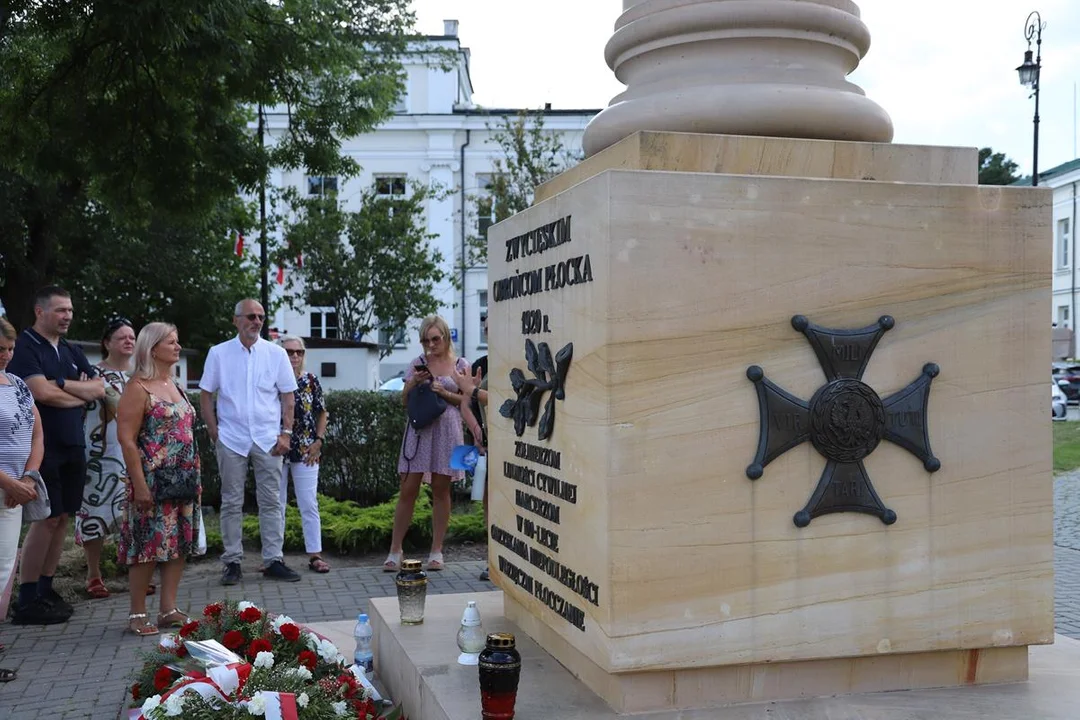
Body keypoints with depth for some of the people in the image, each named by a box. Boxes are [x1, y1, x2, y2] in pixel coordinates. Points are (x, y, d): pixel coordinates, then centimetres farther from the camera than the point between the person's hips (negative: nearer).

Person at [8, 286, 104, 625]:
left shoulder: (71, 352, 16)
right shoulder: (25, 347, -7)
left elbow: (99, 389, 7)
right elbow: (42, 392, -19)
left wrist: (62, 385, -9)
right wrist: (81, 392, -3)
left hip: (73, 445, 7)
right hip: (44, 446, -7)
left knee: (62, 517, 8)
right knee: (47, 518, -7)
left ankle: (46, 589, 18)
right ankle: (27, 600, 0)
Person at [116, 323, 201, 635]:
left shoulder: (176, 385, 15)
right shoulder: (138, 388, -9)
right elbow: (126, 438, -14)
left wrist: (196, 476, 16)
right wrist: (139, 484, -19)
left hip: (183, 481, 8)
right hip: (154, 481, -8)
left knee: (179, 543, 8)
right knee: (149, 544, -4)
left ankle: (169, 609, 16)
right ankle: (137, 614, 6)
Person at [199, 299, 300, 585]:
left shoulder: (276, 353, 4)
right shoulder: (219, 353, 2)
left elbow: (287, 396, 6)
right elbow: (206, 396, 6)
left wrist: (286, 433, -2)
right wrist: (214, 434, -1)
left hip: (268, 440, 1)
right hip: (231, 440, -1)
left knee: (271, 502, 3)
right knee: (232, 503, 5)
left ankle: (273, 560, 9)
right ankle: (232, 561, 13)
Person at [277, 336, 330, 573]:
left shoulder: (311, 381, 2)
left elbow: (322, 414, 10)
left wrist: (319, 440, 0)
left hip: (306, 452, 1)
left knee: (309, 504, 1)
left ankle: (315, 555, 5)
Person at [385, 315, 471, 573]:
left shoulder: (461, 365, 6)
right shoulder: (419, 364, 9)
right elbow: (405, 400, 10)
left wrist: (445, 393, -11)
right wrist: (414, 382, -9)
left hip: (447, 430, -1)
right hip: (419, 429, 1)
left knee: (441, 490, 5)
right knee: (407, 490, -2)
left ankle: (436, 552, 11)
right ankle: (395, 551, 4)